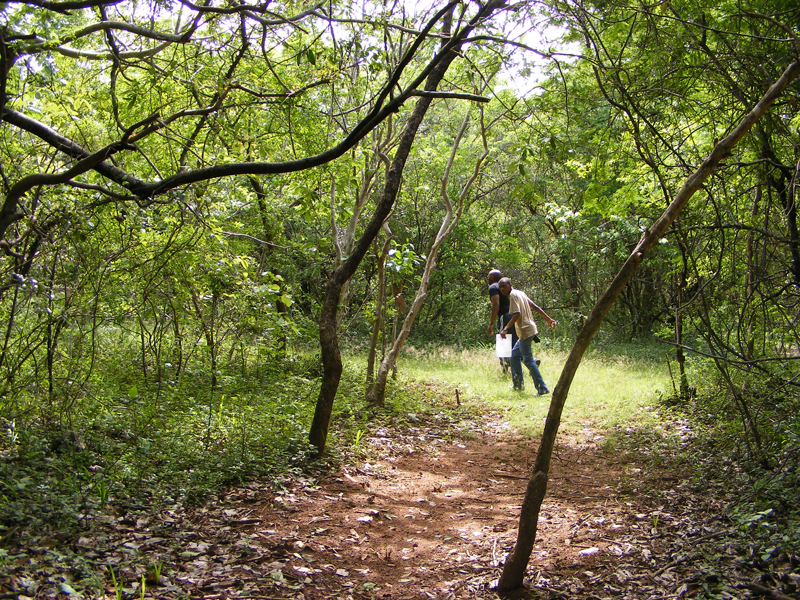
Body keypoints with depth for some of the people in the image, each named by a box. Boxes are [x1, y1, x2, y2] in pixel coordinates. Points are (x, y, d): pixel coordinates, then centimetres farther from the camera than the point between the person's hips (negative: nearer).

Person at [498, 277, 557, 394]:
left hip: (525, 332, -10)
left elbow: (517, 314, -22)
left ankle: (542, 388, -10)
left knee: (528, 360, -8)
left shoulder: (513, 295, -10)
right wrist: (548, 319, 18)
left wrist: (506, 329, -26)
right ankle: (518, 385, 23)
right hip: (530, 329, 10)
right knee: (515, 354, 18)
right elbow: (535, 307, 17)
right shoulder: (520, 293, 16)